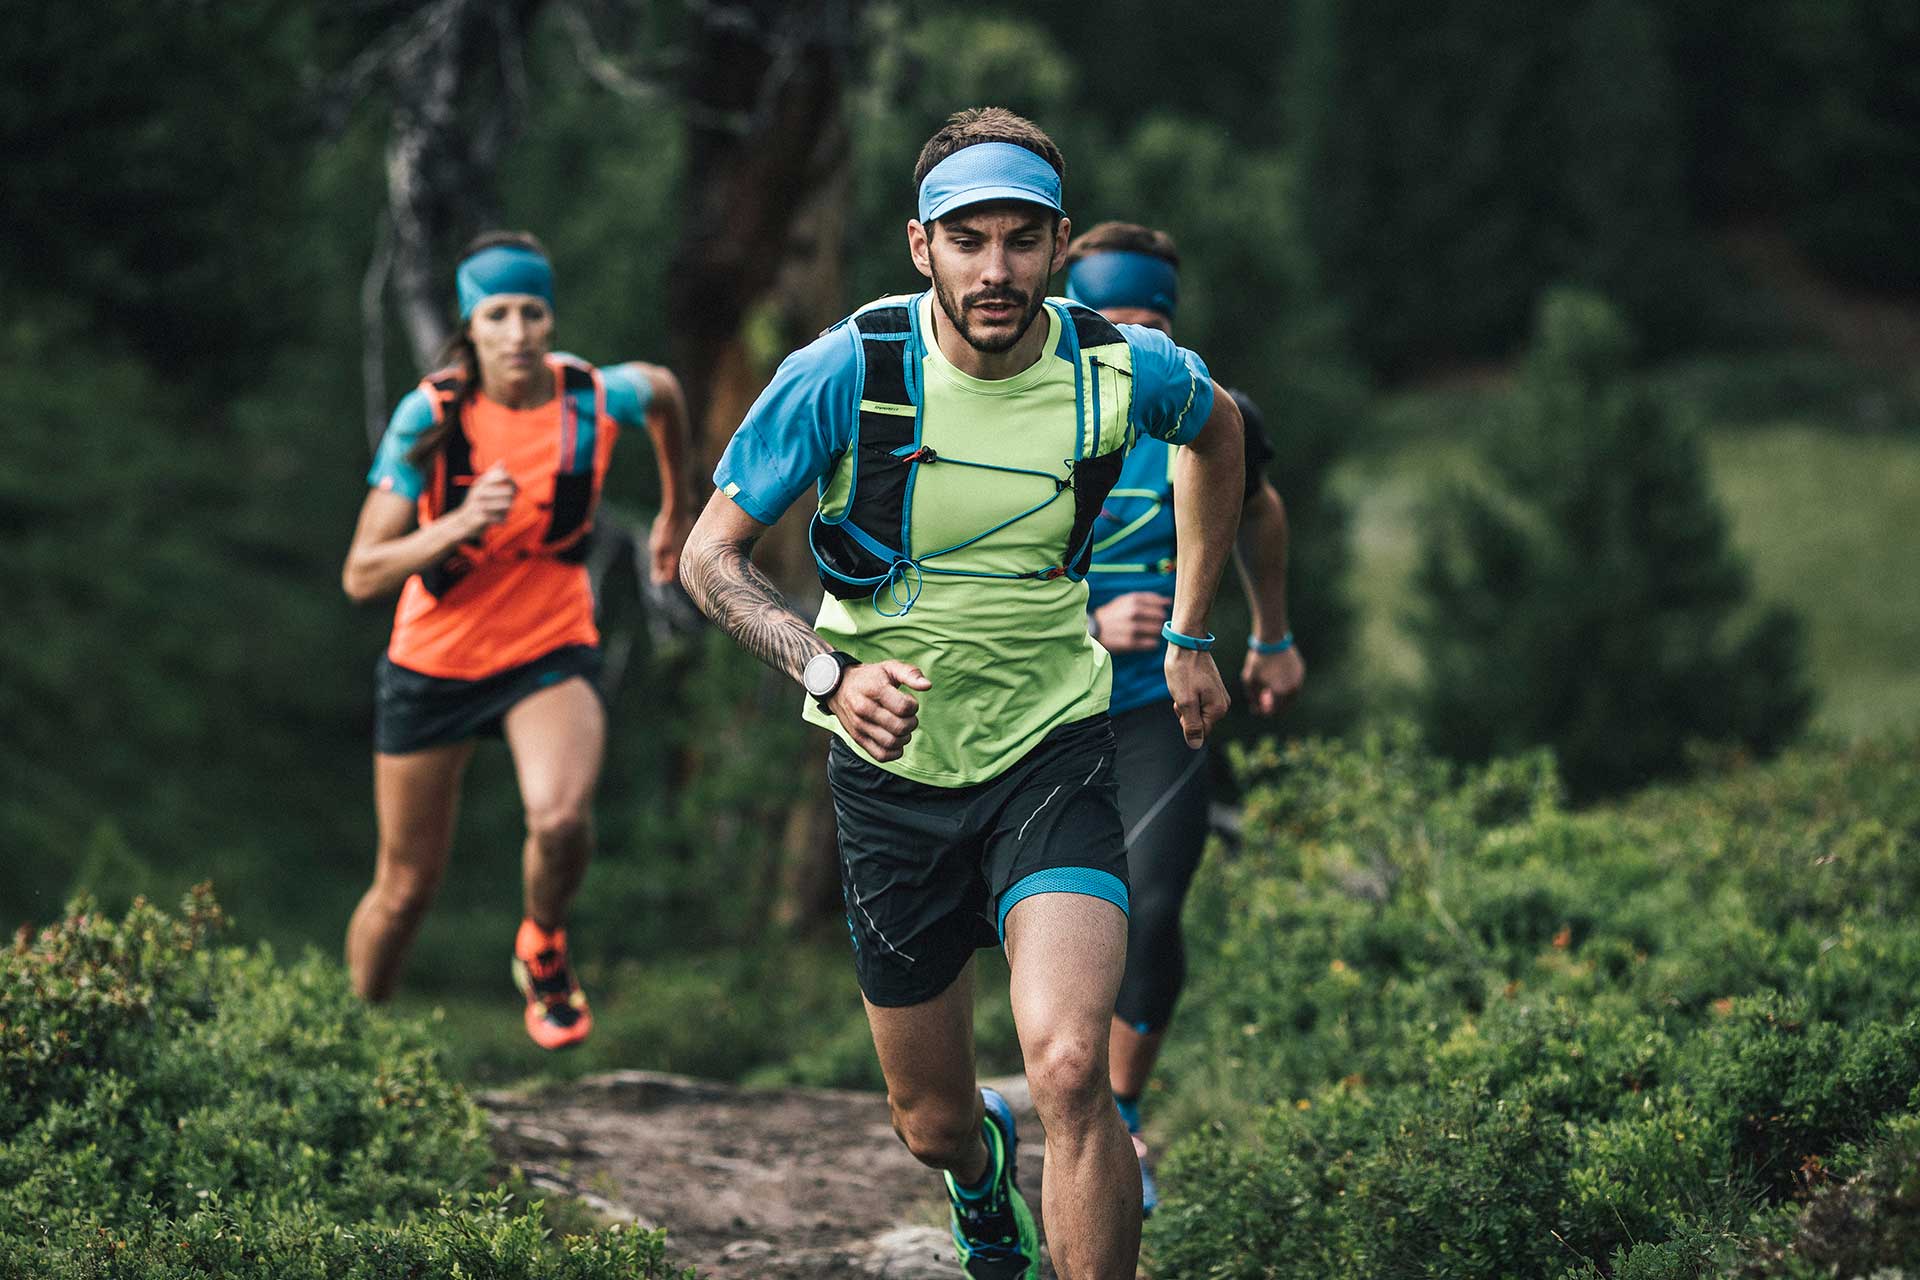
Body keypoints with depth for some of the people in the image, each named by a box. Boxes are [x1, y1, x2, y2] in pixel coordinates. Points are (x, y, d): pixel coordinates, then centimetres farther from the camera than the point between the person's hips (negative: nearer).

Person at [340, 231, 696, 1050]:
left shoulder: (596, 398, -14)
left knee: (562, 817, -30)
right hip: (434, 664, 0)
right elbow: (360, 576, -20)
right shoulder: (430, 416, -18)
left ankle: (543, 952, 2)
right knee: (406, 888, 8)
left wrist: (677, 511, 23)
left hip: (550, 652, 0)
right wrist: (458, 526, -35)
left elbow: (663, 391, 13)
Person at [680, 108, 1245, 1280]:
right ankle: (985, 1178, 51)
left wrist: (1192, 636, 15)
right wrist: (831, 672, -26)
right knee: (932, 1121, 13)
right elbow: (713, 551, -9)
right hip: (893, 771, 1)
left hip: (1052, 754, 0)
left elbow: (1218, 430, 14)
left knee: (1069, 1071, -25)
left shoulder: (1122, 369, -11)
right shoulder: (844, 374, -17)